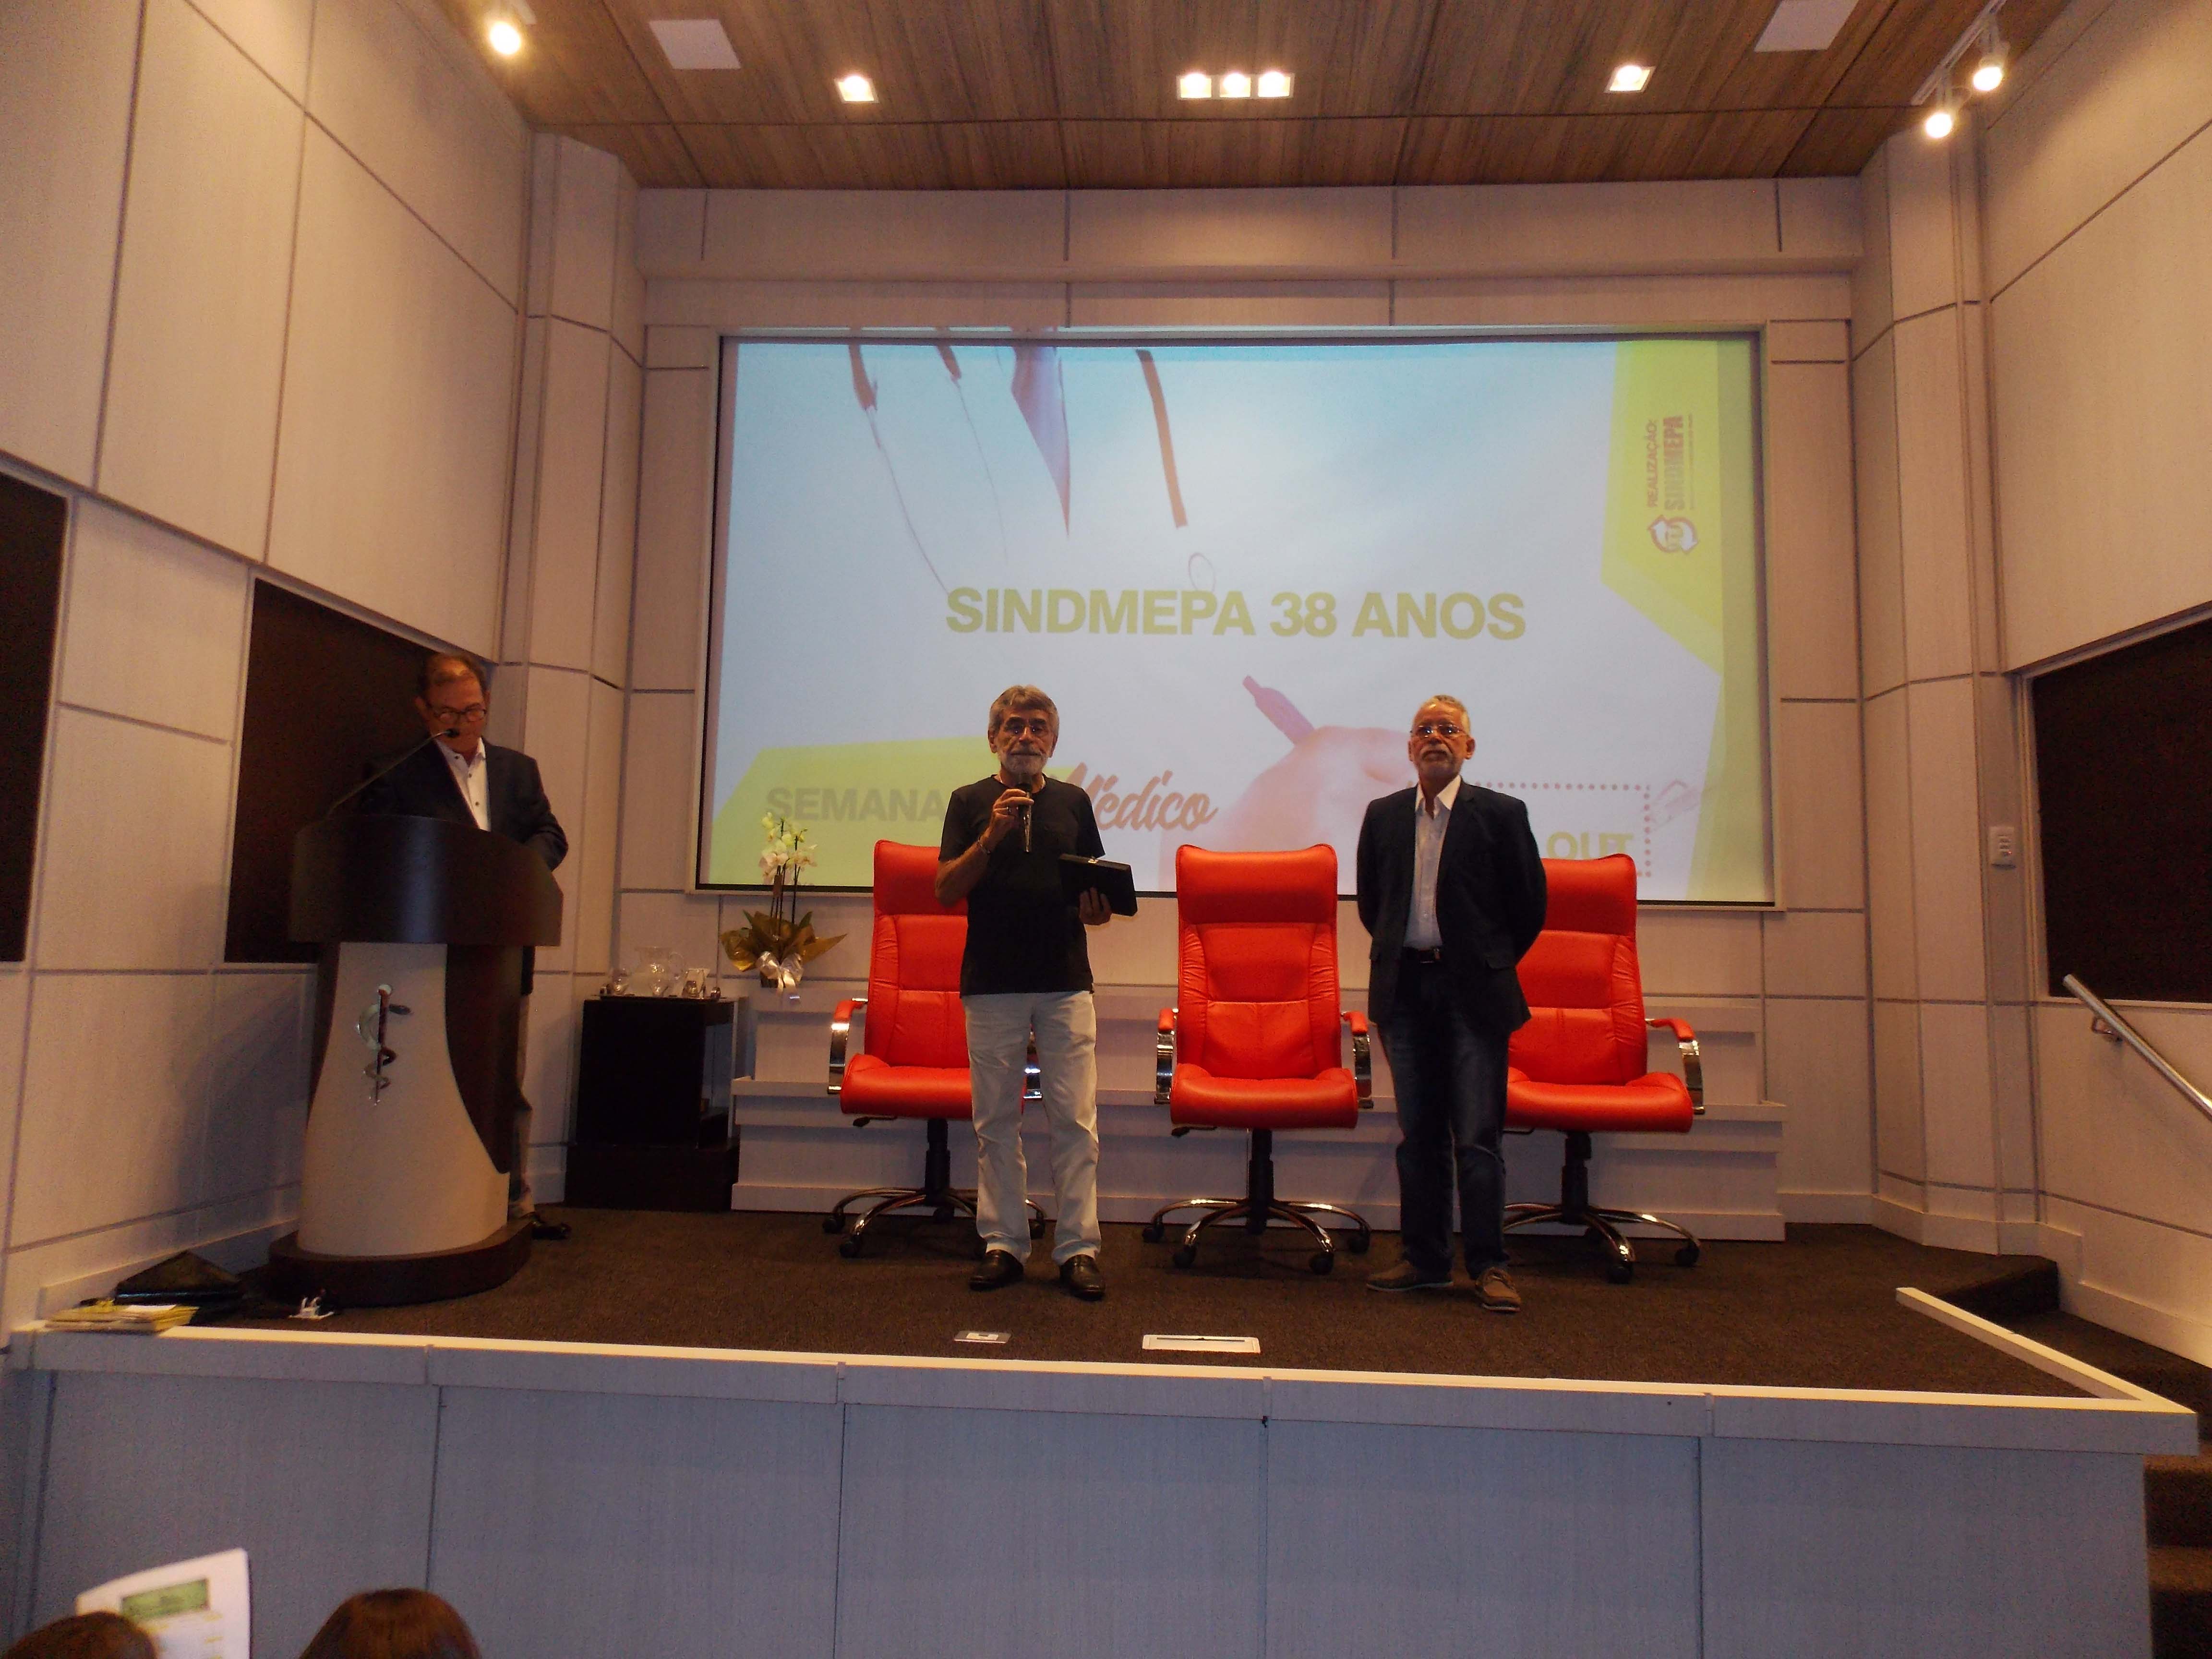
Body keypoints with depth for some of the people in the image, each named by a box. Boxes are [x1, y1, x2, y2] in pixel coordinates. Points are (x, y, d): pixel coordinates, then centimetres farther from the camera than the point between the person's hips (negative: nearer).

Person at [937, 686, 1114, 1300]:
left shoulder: (1073, 802, 12)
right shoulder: (971, 802, 6)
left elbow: (1097, 890, 16)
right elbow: (946, 890, -2)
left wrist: (1096, 910, -7)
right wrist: (990, 836, -15)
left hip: (1066, 982, 1)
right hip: (992, 984, -1)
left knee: (1075, 1120, -1)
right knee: (996, 1122, 6)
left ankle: (1078, 1249, 5)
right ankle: (1003, 1244, 16)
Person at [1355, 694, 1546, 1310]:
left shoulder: (1501, 814, -1)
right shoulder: (1383, 815, 9)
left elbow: (1530, 906, 3)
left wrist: (1492, 963, 7)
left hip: (1473, 993, -3)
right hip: (1405, 989, 4)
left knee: (1478, 1138, -2)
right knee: (1418, 1135, 9)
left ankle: (1488, 1266, 8)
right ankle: (1425, 1259, 19)